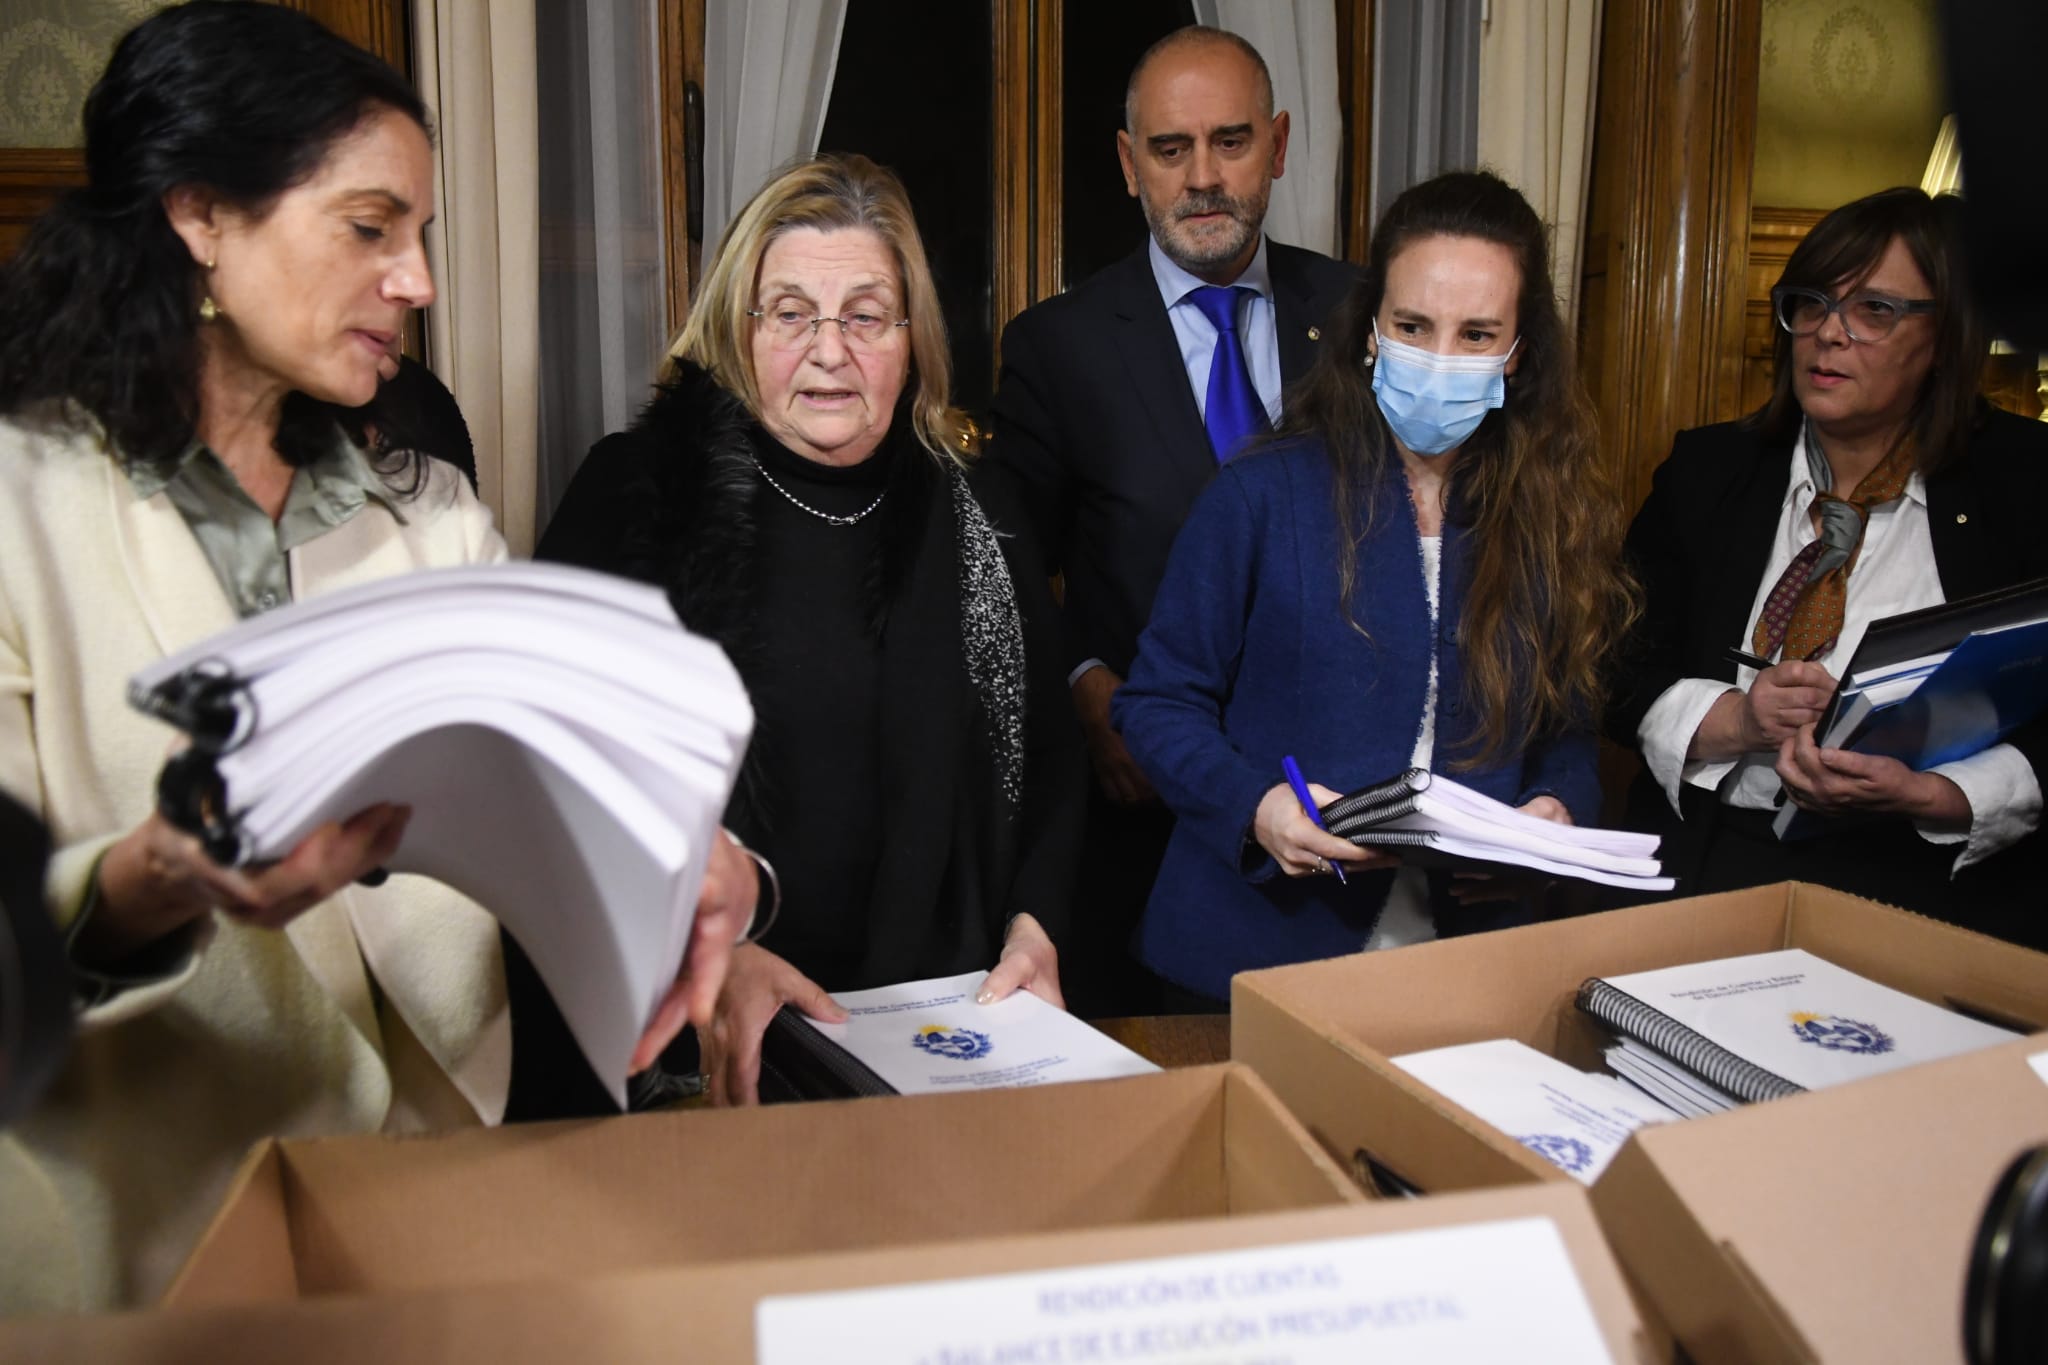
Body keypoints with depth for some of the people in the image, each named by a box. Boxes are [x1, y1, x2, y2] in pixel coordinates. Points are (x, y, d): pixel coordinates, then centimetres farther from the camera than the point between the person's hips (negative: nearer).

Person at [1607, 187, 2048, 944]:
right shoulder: (1708, 470, 12)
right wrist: (1737, 719, -10)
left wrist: (1929, 796, -17)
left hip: (1940, 879, -2)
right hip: (1703, 867, 2)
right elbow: (1623, 680, 9)